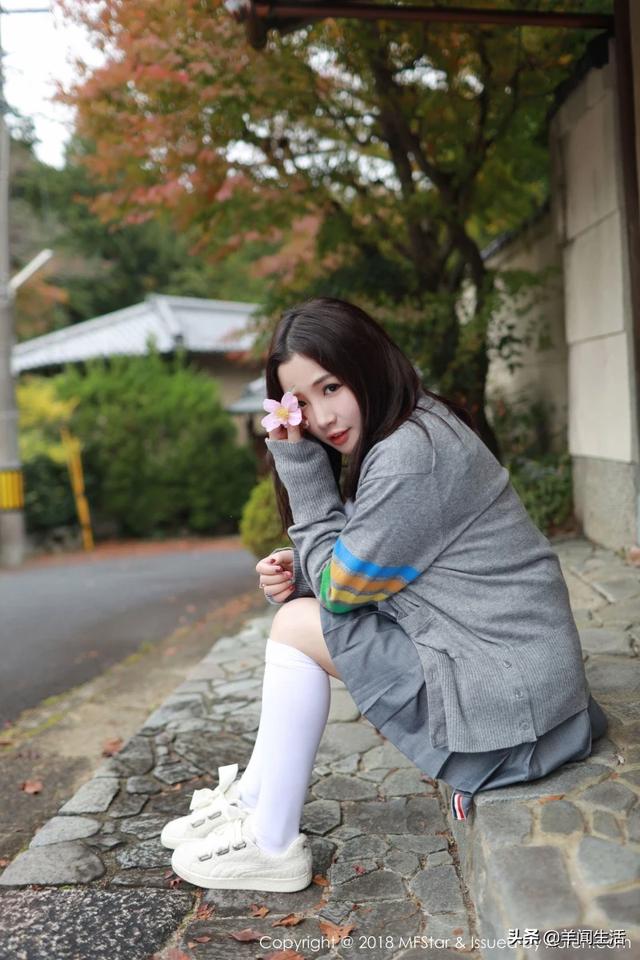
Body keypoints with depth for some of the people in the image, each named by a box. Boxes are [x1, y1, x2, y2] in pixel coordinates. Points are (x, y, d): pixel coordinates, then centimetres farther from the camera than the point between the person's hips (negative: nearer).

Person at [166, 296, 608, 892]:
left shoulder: (407, 456, -22)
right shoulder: (419, 424, 9)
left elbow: (341, 587, -12)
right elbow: (358, 578, 14)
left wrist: (299, 465, -11)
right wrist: (299, 572, -5)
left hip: (500, 688, -10)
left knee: (297, 625, -8)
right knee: (302, 603, 10)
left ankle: (272, 848, 5)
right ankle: (251, 799, 16)